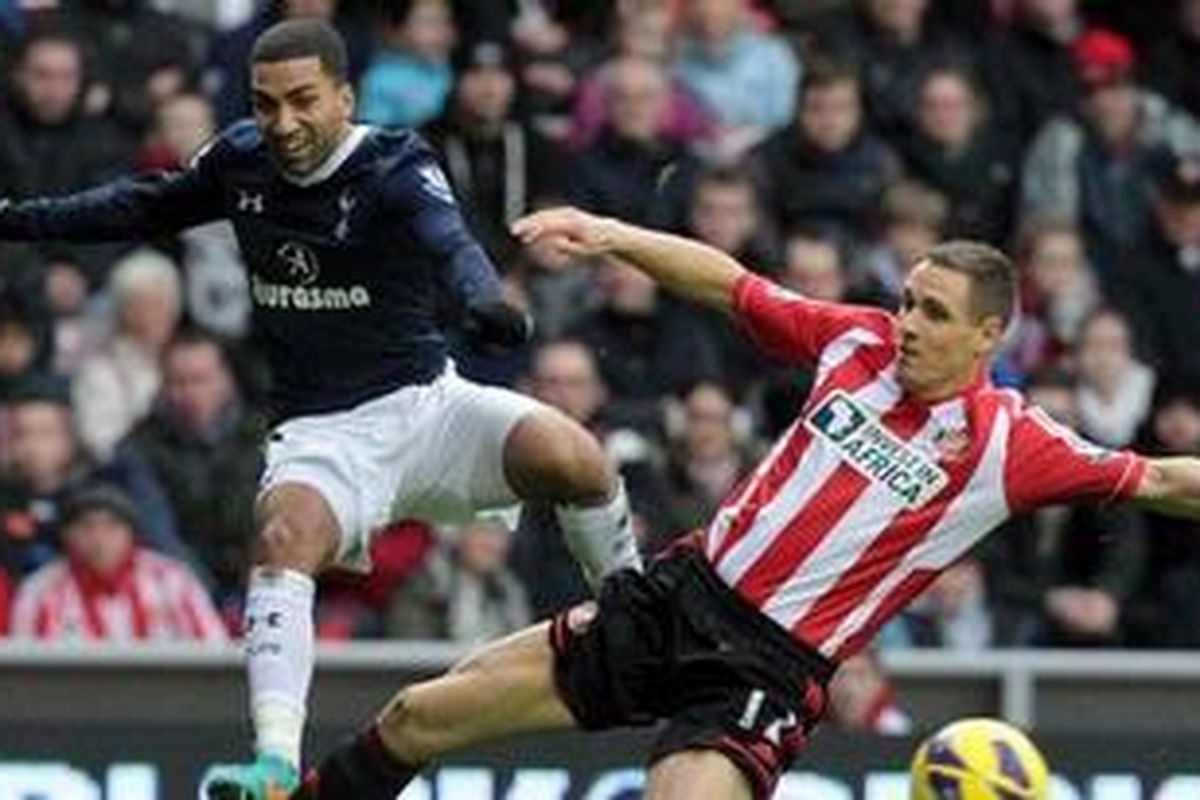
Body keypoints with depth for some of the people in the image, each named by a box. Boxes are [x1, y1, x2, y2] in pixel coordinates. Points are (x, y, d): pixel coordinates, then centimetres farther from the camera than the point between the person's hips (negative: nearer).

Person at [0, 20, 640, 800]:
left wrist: (481, 297, -60)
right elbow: (151, 205, 22)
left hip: (427, 402, -2)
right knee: (285, 537, -29)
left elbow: (447, 240, -37)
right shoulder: (242, 159, 1)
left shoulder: (398, 170, -14)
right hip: (322, 434, 2)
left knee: (570, 457, -27)